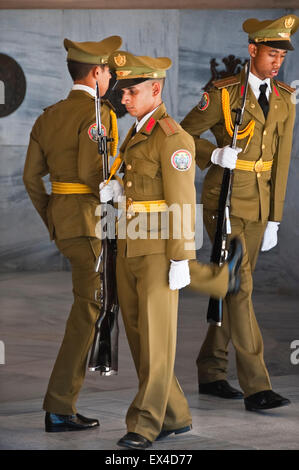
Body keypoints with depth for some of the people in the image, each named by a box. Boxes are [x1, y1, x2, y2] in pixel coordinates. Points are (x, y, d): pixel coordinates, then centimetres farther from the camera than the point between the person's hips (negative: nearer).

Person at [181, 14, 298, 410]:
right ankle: (256, 387, -12)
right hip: (225, 202, -6)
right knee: (240, 287, -10)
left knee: (235, 289, 11)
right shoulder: (224, 93, -9)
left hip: (258, 205, 6)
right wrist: (215, 155, -21)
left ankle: (211, 372, 24)